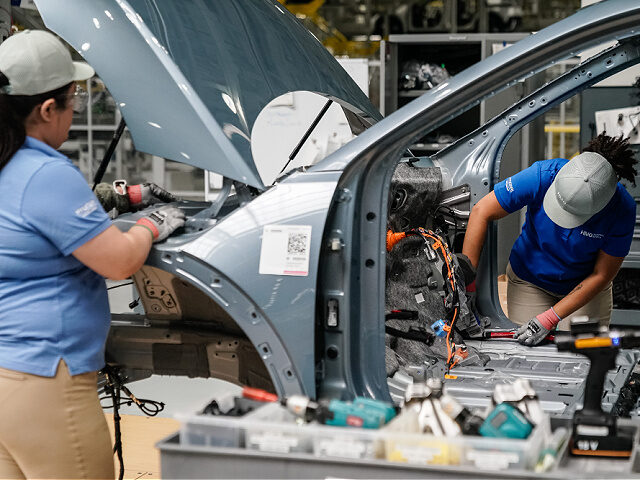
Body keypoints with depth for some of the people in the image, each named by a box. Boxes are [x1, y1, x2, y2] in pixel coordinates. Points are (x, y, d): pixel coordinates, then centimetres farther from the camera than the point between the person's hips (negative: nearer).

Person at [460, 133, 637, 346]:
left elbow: (601, 275, -19)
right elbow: (481, 212, -23)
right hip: (529, 280, 0)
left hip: (585, 286, 0)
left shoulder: (622, 210, -28)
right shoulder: (543, 175, -30)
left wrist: (550, 319, -24)